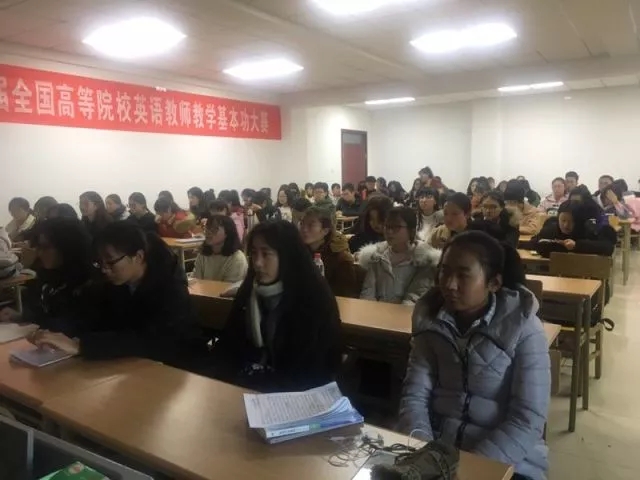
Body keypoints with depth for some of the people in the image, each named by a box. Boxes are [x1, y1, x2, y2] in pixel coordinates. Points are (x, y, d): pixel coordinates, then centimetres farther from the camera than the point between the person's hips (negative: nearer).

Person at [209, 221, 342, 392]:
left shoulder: (315, 299, -16)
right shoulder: (248, 291, 2)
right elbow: (228, 344, 7)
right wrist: (223, 383, -13)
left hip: (295, 394, -5)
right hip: (247, 382, 5)